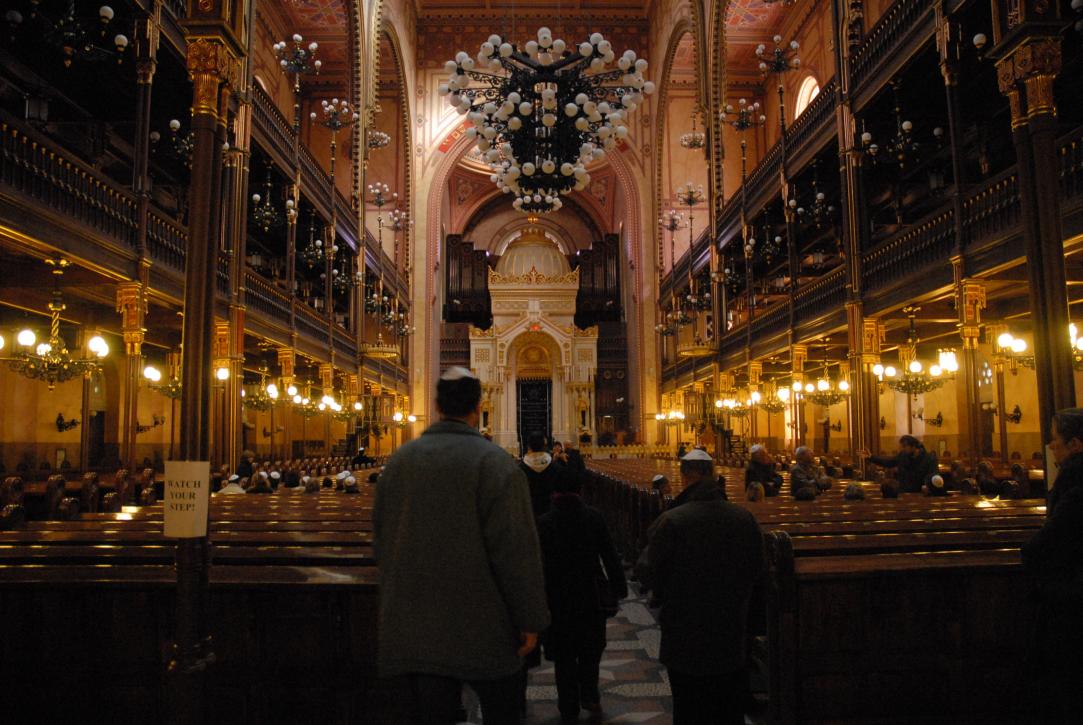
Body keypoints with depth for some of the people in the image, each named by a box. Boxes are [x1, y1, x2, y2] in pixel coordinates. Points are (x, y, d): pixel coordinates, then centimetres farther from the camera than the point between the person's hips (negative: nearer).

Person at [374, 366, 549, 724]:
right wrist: (531, 619, -8)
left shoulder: (399, 460, 3)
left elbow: (381, 538, 11)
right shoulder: (496, 463, -14)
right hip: (480, 626, -4)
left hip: (410, 624, 4)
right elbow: (516, 550, -18)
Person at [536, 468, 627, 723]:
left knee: (564, 655, 12)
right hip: (592, 595, 1)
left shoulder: (544, 522, -11)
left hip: (559, 599, -1)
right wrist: (618, 588, 3)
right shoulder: (594, 516, -8)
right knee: (590, 649, 22)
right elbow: (610, 556, -6)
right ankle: (590, 697, 15)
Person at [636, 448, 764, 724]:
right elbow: (756, 569, 5)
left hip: (686, 638, -4)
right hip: (732, 634, 4)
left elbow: (648, 574, -15)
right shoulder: (745, 518, -8)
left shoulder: (670, 521, -23)